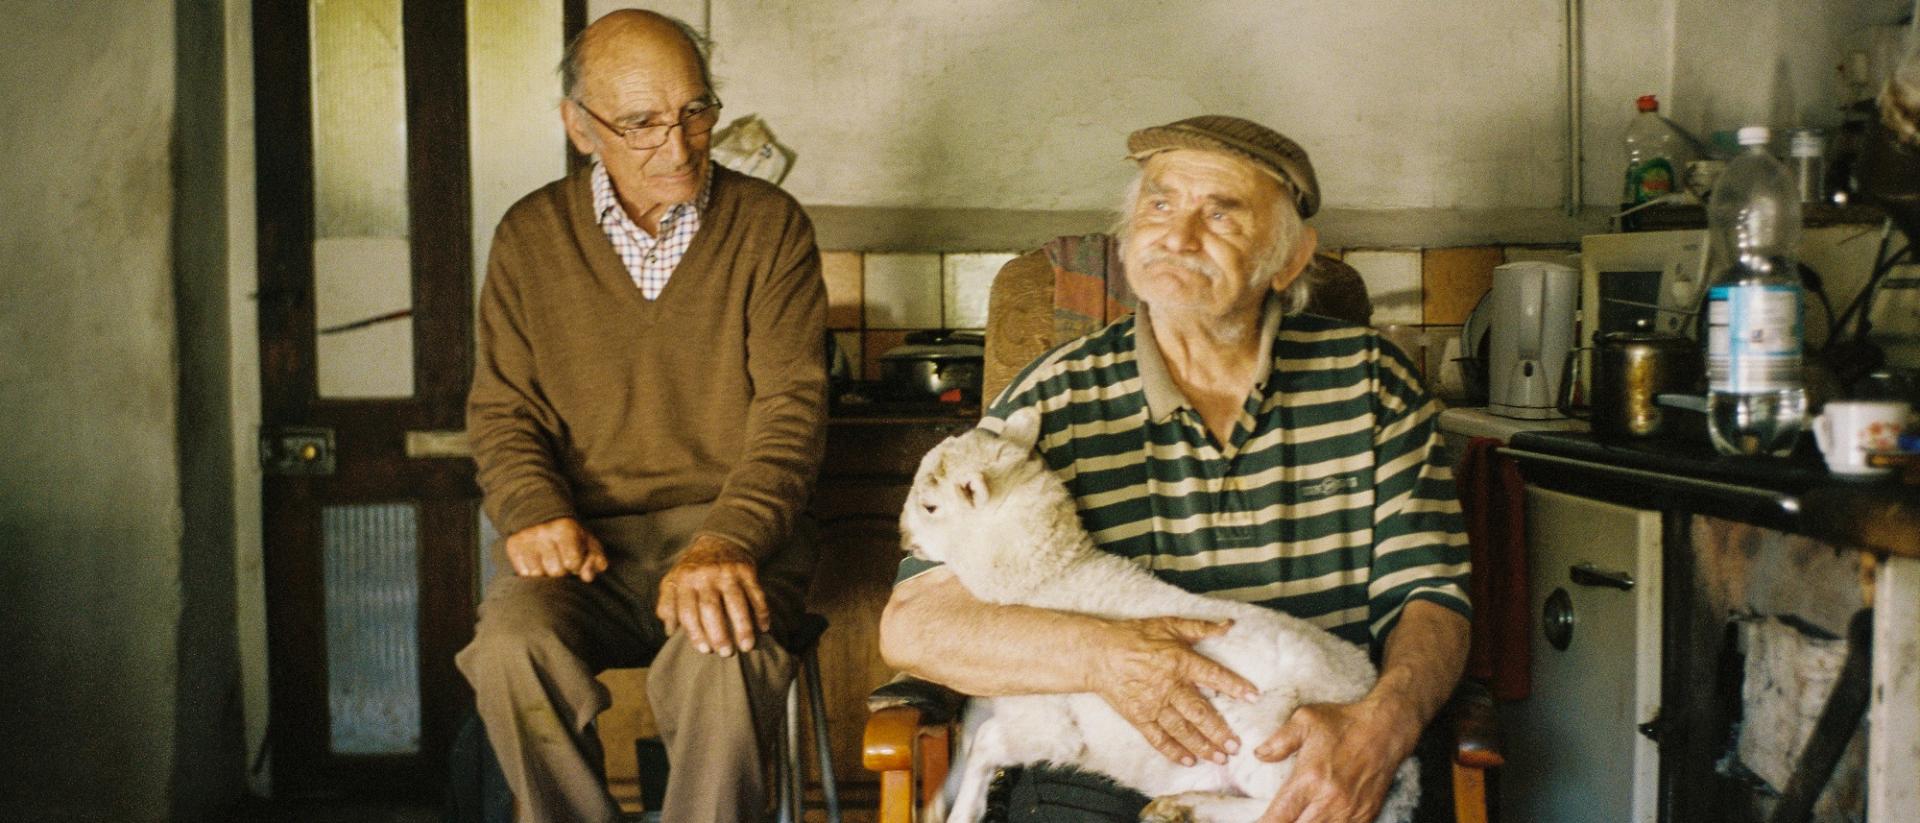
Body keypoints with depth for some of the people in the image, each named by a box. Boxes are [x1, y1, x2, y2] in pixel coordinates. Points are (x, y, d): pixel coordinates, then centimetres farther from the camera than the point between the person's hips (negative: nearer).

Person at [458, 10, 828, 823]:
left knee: (720, 656, -35)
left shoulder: (770, 226, 4)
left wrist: (726, 541, -22)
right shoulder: (530, 237, 10)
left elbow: (791, 406, -5)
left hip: (732, 529, -2)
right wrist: (534, 510, -10)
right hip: (588, 541, 2)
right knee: (511, 650, -30)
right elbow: (501, 408, 13)